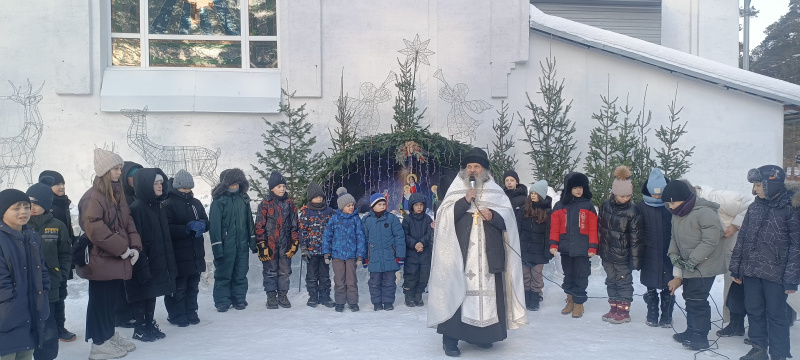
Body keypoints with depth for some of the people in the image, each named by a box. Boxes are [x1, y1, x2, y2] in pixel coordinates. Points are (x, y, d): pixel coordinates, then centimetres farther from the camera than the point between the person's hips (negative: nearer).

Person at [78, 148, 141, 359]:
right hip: (101, 260, -8)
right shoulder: (93, 197, -15)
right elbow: (95, 229, -24)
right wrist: (123, 248, -20)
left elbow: (128, 222, 12)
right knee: (101, 300, 2)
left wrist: (134, 246, -3)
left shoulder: (117, 194, 13)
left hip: (117, 259, 8)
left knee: (112, 299, 17)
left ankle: (109, 335, 29)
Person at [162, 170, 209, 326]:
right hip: (178, 256, -6)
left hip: (196, 254, 6)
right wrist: (187, 229, -24)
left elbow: (207, 223, 13)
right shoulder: (168, 205, -7)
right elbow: (167, 229, -15)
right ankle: (177, 315, 13)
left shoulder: (196, 203, 12)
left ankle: (191, 313, 26)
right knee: (178, 287, -1)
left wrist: (201, 225, -9)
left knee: (193, 286, 14)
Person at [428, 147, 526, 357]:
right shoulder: (455, 190, 8)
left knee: (488, 290, 3)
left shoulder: (495, 191, 12)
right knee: (456, 290, -8)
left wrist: (493, 215, -15)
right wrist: (465, 201, -14)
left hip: (488, 252, 2)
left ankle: (480, 334, 17)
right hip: (460, 252, -2)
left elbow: (507, 216, 5)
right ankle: (450, 339, -4)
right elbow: (444, 216, -3)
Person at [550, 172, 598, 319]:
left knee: (580, 276, 1)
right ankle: (570, 300, 25)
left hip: (582, 249, -2)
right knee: (568, 275, 13)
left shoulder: (588, 206, 0)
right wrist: (553, 244, -5)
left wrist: (593, 247, -7)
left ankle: (578, 303, 11)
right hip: (565, 247, 2)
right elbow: (555, 227, 3)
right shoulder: (559, 206, 4)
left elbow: (593, 228, -2)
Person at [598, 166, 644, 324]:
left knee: (624, 281, 5)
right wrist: (599, 248, 13)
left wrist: (635, 259, -14)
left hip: (623, 255, -5)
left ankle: (624, 311, 15)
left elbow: (636, 238, -13)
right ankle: (614, 308, 26)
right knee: (611, 281, 14)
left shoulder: (633, 211, -15)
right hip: (607, 252, 5)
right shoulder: (605, 205, -1)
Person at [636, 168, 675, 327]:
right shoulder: (641, 206, 0)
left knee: (668, 287, 6)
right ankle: (652, 316, 22)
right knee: (650, 287, 9)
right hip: (649, 255, 1)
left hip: (668, 254, -1)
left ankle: (666, 317, 20)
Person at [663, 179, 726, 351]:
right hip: (688, 267, 9)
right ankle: (692, 332, 30)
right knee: (690, 299, 17)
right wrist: (674, 254, -4)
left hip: (704, 267, -9)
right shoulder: (676, 215, 6)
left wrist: (691, 261, -21)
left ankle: (700, 337, 7)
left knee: (697, 301, -4)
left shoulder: (705, 213, -21)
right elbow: (674, 238, 13)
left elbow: (710, 241, -24)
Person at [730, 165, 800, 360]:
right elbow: (742, 238, 12)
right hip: (751, 271, 5)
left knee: (776, 315, 3)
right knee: (754, 312, 13)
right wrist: (735, 268, 11)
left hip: (775, 273, -5)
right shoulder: (755, 206, 9)